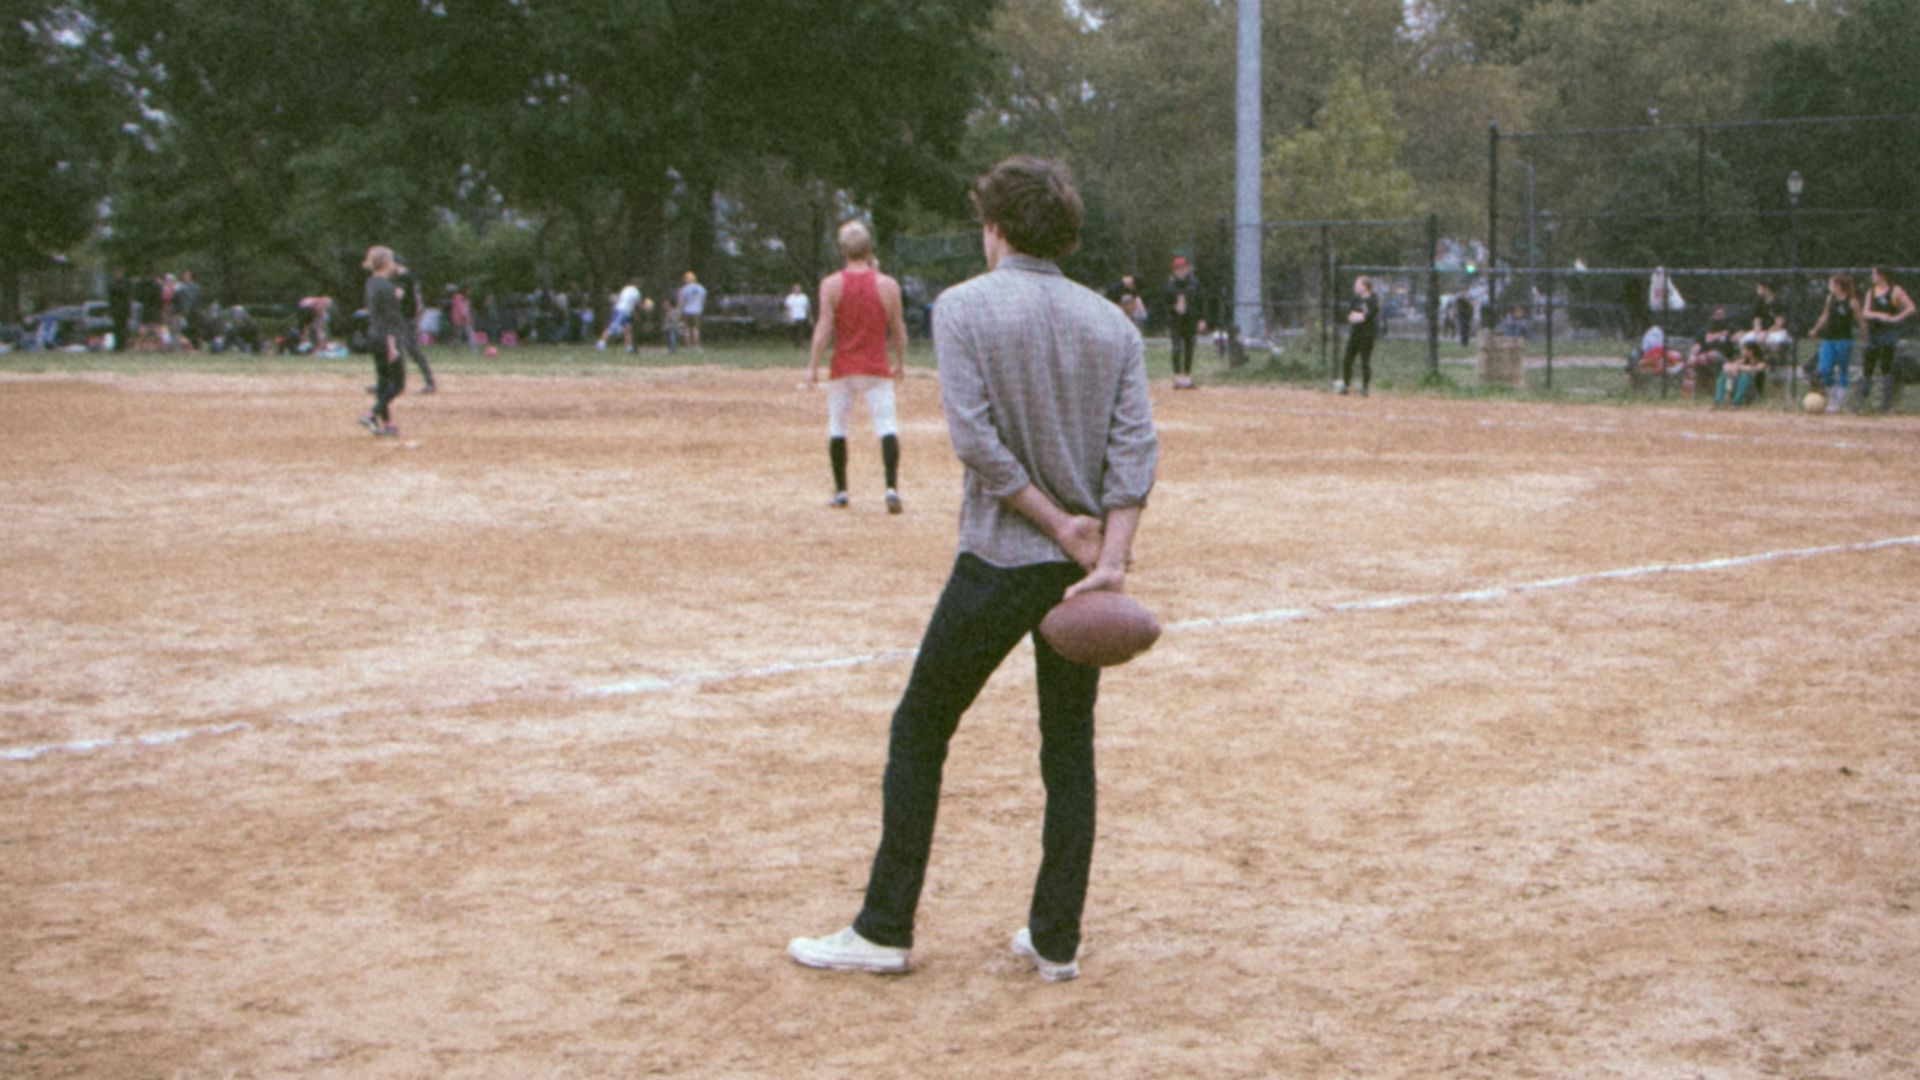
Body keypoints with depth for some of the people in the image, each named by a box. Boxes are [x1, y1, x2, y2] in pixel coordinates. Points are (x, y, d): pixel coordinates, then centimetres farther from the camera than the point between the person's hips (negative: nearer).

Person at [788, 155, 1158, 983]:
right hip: (1084, 569, 4)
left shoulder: (966, 306, -5)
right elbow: (1136, 447, -4)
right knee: (1070, 750, 12)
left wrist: (1056, 522, -10)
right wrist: (1110, 557, -11)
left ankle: (884, 931, 9)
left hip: (997, 562, -4)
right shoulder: (1111, 321, 7)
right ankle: (1056, 942, 14)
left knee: (920, 731, 8)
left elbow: (974, 437, -15)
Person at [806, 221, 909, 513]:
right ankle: (891, 487, -16)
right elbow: (898, 329, 2)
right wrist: (901, 363, 14)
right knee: (886, 425, -1)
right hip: (877, 368, 0)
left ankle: (840, 491, 15)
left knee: (837, 426, 12)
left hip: (842, 367, 0)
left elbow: (824, 327, -9)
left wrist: (813, 365, -6)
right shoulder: (888, 285, -2)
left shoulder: (831, 284, -5)